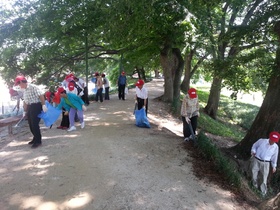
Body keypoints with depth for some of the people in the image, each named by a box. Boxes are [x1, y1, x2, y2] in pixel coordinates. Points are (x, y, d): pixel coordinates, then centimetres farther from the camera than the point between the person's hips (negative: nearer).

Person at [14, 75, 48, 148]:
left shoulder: (33, 87, -12)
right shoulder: (24, 91, 15)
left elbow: (41, 95, -19)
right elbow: (25, 101, 20)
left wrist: (43, 105, -23)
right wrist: (25, 111, 21)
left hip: (36, 106, -9)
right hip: (29, 107, 9)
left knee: (35, 124, -8)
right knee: (31, 124, 12)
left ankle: (38, 141, 2)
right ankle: (35, 138, 28)